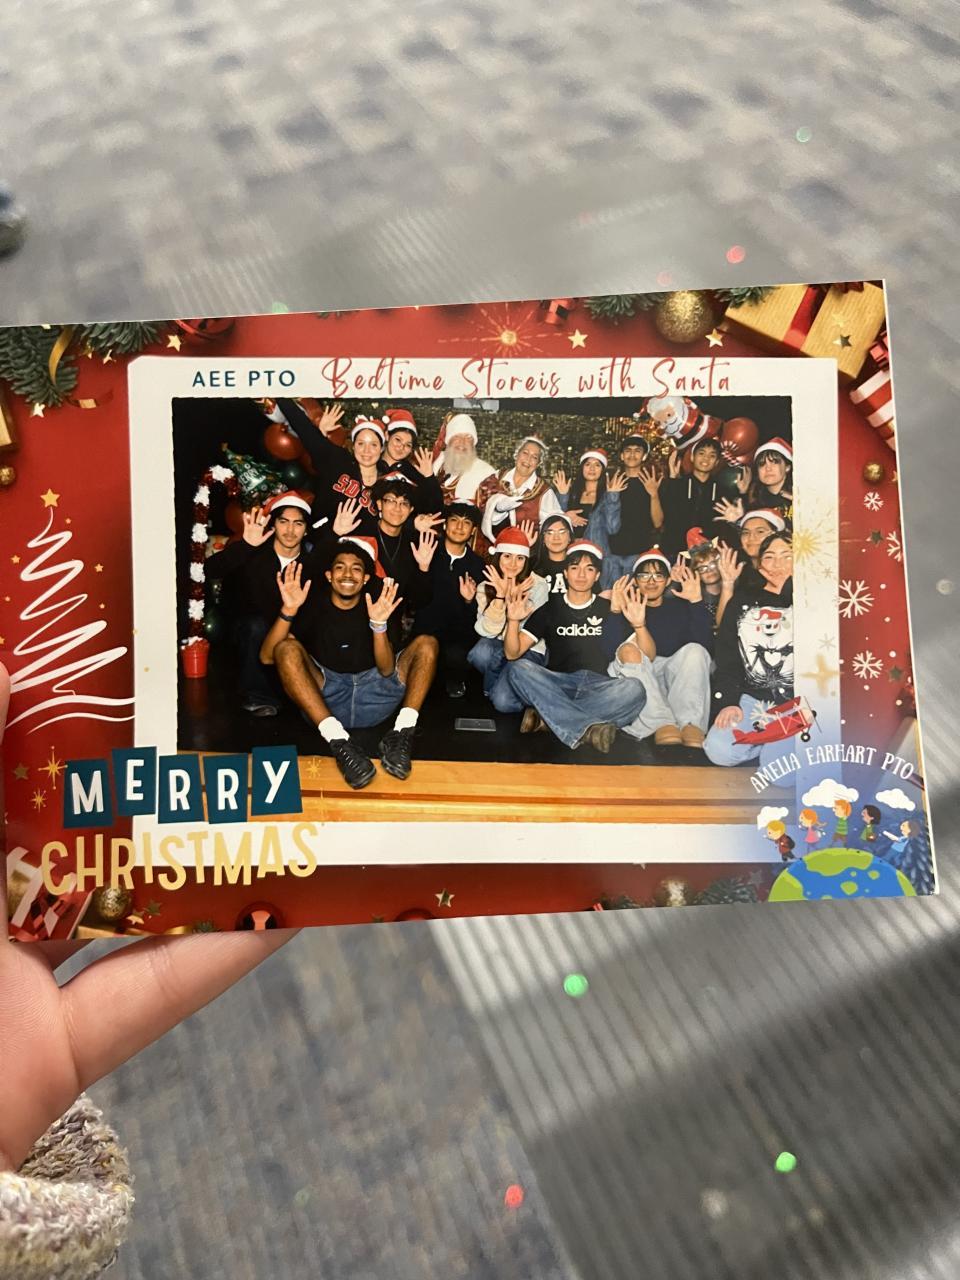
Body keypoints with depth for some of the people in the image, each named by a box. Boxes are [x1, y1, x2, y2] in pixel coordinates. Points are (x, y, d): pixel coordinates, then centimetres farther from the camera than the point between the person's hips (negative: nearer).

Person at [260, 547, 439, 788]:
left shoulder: (376, 605, 7)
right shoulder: (314, 604, 3)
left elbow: (387, 671, -3)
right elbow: (267, 656, -6)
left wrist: (379, 624, -19)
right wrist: (288, 610, -20)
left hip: (372, 697, 2)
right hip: (323, 699, -1)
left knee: (427, 644, -9)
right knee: (286, 649, -25)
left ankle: (401, 733, -28)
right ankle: (338, 741, -39)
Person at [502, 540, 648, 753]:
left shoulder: (610, 609, 13)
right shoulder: (550, 609, 13)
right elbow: (512, 654, 2)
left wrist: (639, 625, -16)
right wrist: (513, 621, -17)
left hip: (600, 687, 0)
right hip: (558, 685, 0)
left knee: (634, 689, -32)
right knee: (518, 669, -28)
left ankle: (546, 716, -30)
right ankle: (588, 728, -40)